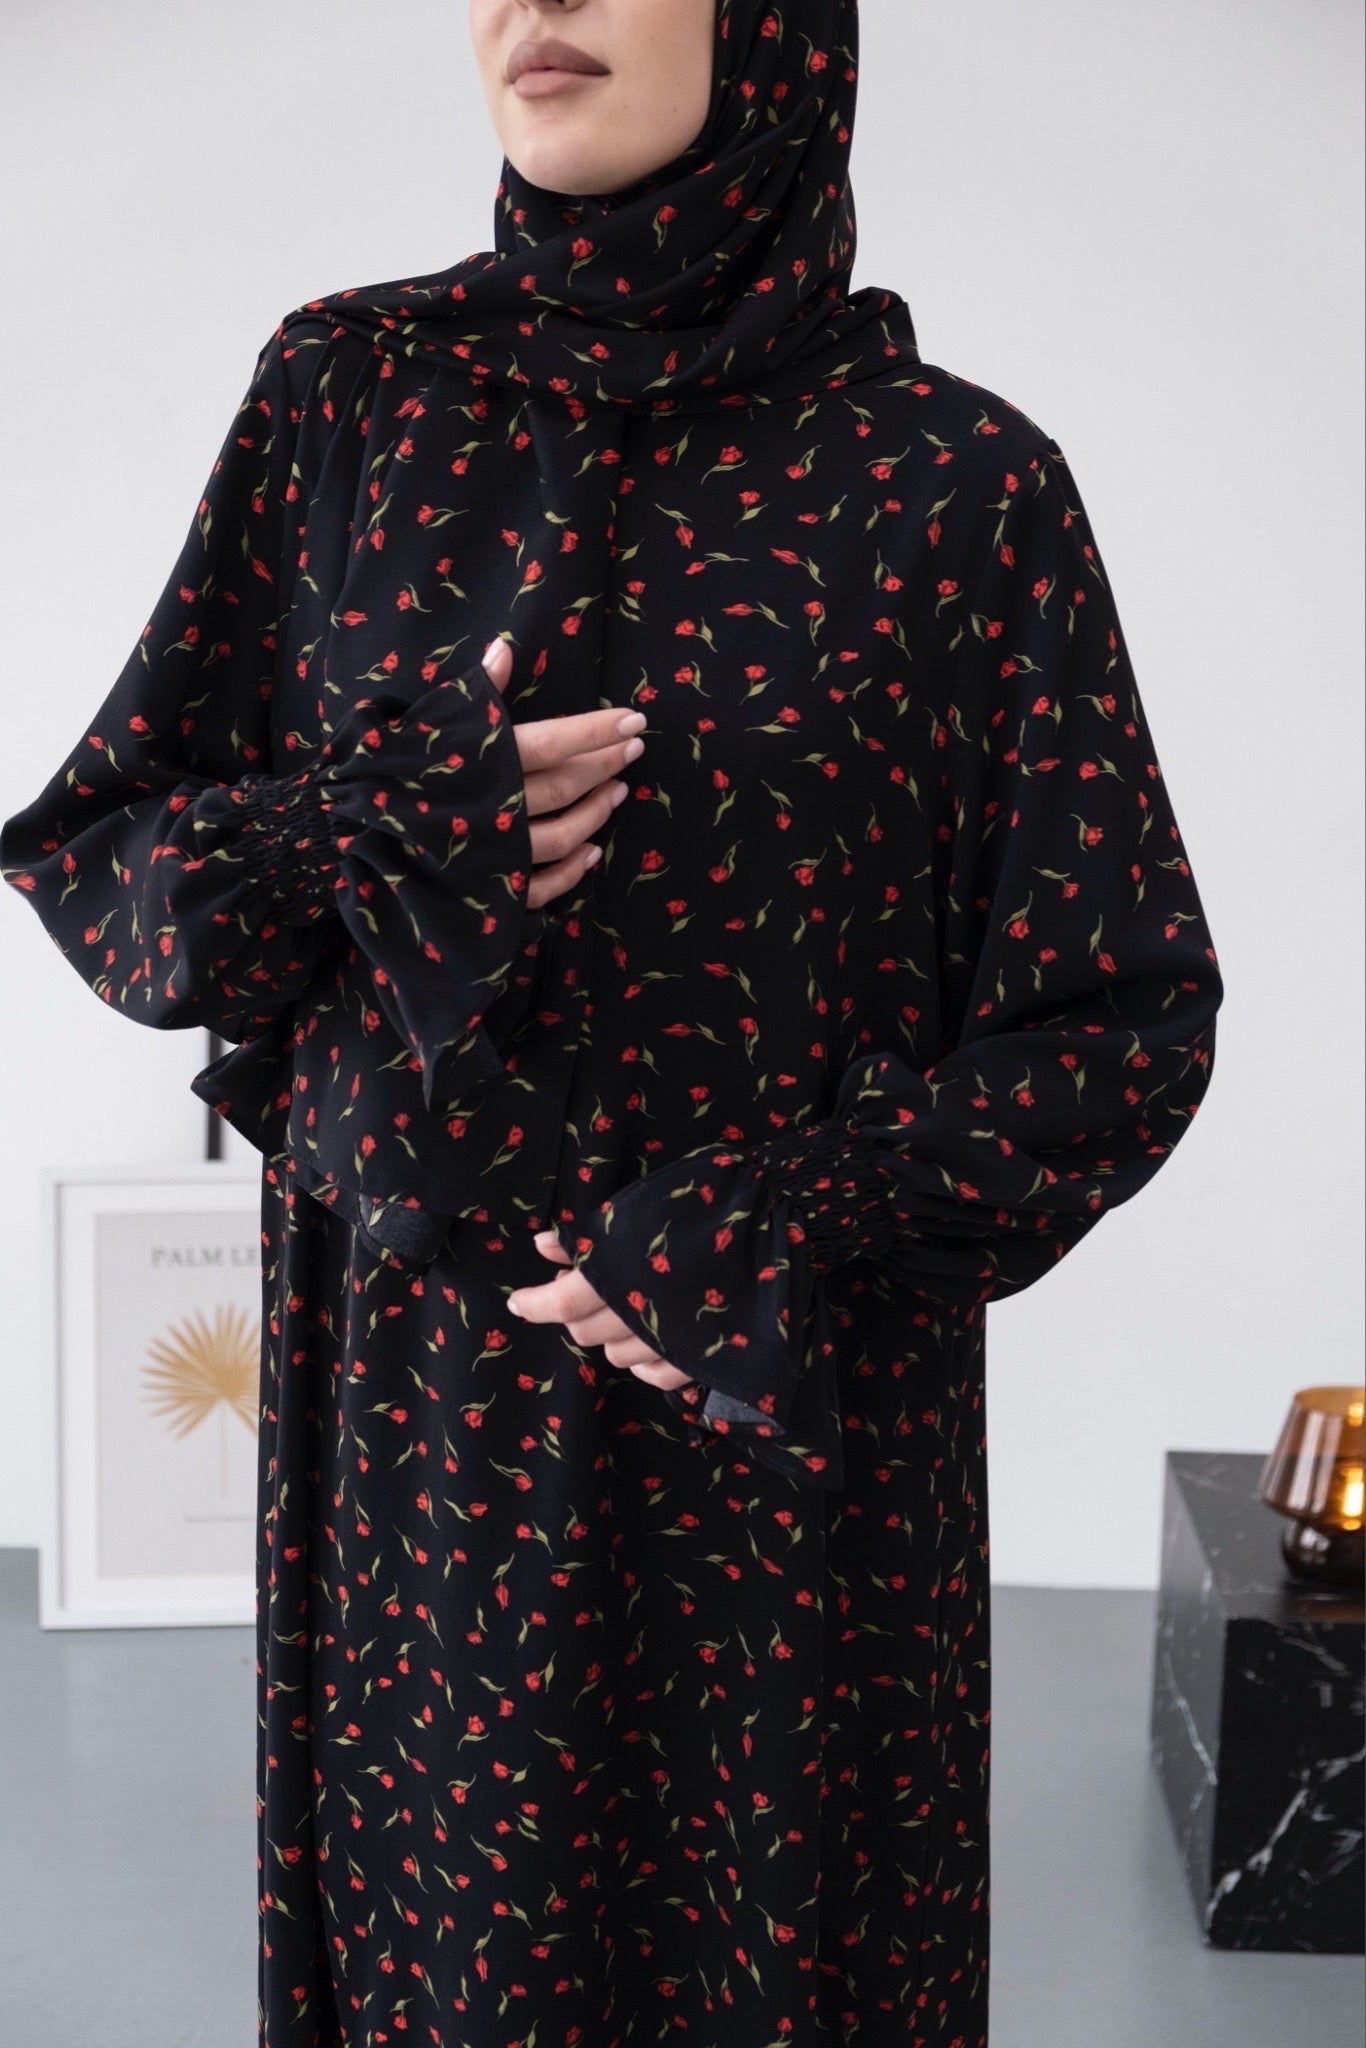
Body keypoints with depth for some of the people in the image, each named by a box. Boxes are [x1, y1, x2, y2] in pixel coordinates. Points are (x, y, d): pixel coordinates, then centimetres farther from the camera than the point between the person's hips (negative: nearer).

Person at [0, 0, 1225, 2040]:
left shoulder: (960, 479, -6)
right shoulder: (349, 393, 1)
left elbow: (1129, 1012, -2)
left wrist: (813, 1226, -16)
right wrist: (366, 846, -15)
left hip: (796, 1428, -1)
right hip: (423, 1410, 2)